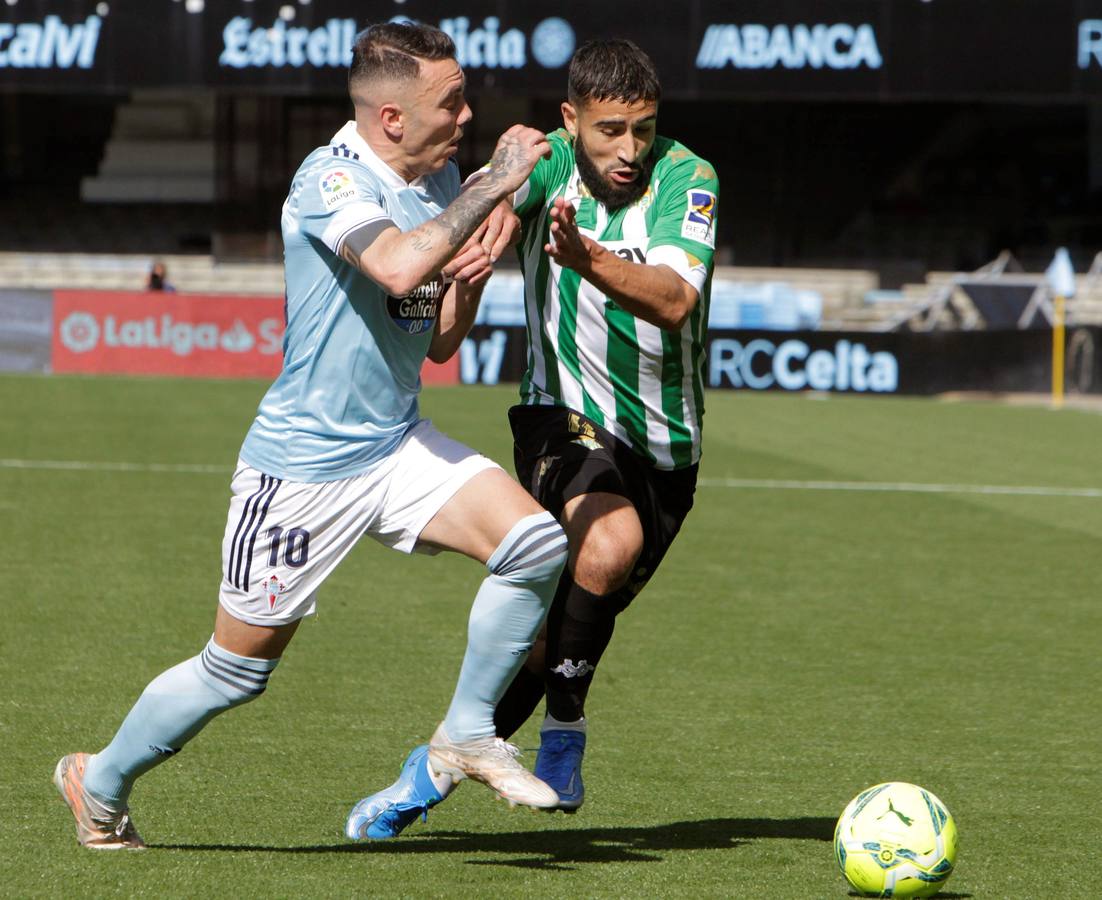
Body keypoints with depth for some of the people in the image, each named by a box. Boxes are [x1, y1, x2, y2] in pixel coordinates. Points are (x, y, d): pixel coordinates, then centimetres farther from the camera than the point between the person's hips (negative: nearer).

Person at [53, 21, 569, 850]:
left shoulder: (443, 180, 5)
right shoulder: (330, 180, -19)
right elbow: (399, 263, -39)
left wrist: (471, 277, -7)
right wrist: (496, 184, -31)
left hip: (397, 446, 7)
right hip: (304, 462, -7)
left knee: (536, 541, -15)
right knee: (238, 669, 5)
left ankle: (466, 736, 3)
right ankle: (100, 784, 29)